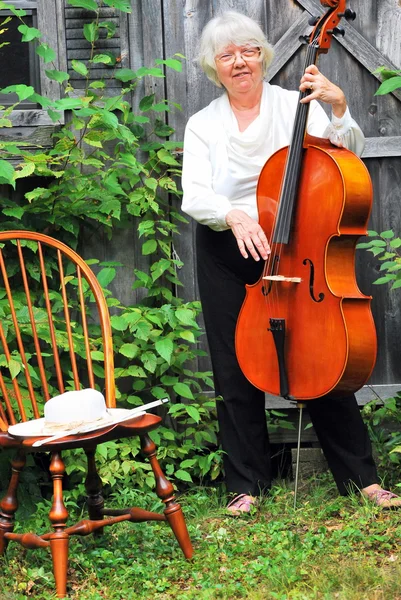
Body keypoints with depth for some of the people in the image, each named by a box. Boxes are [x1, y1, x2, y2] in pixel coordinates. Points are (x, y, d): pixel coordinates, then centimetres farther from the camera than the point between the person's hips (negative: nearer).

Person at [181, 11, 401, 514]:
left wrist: (339, 110, -27)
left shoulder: (294, 105, 0)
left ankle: (360, 476, 9)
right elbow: (193, 197, -9)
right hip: (227, 256, 2)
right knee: (236, 370, 5)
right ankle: (246, 482, 17)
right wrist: (232, 214, -29)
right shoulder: (203, 125, 3)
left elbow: (347, 154, -11)